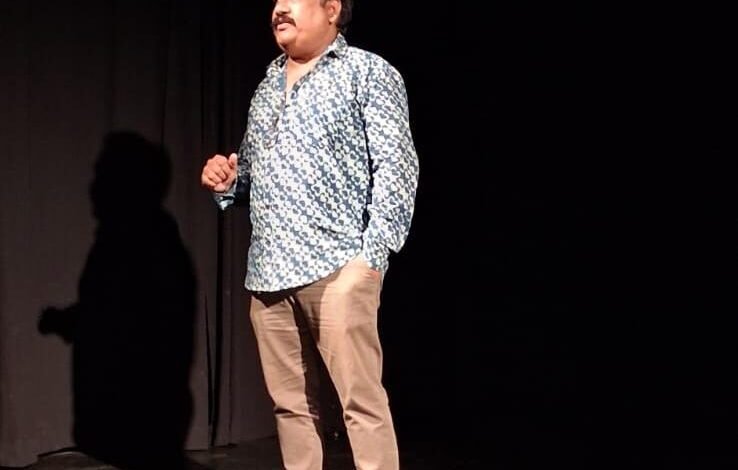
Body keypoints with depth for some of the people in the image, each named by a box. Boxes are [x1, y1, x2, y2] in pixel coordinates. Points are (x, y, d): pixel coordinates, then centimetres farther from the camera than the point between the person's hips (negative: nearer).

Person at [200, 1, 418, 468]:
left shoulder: (368, 72, 2)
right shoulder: (268, 84, 21)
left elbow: (395, 167, -7)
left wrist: (370, 256, -16)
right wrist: (226, 181, 6)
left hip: (336, 267, -6)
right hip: (268, 271, 6)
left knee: (362, 402, -10)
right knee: (290, 404, 7)